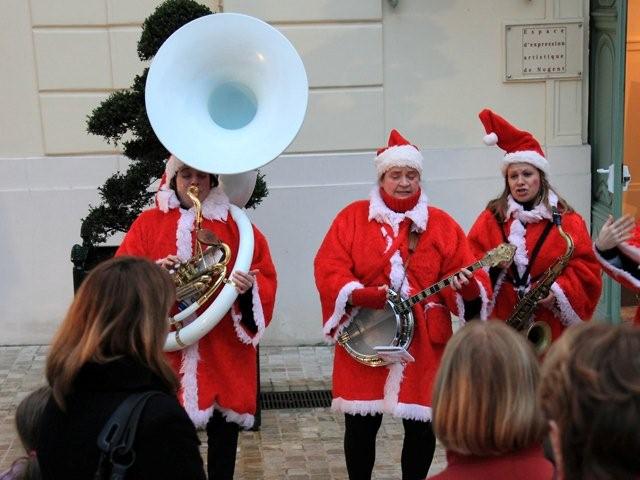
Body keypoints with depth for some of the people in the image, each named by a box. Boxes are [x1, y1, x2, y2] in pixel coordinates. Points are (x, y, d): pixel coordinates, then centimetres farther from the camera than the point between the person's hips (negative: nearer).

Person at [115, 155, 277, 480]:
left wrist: (249, 287, -20)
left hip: (224, 350, 1)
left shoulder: (235, 226, 5)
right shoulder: (148, 224, 5)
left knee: (224, 429, 9)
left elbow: (265, 278, 2)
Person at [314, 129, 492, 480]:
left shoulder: (441, 224, 6)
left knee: (421, 424, 6)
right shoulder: (354, 217, 3)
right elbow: (328, 268, -4)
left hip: (424, 341, 1)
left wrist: (467, 288, -22)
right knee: (361, 424, 7)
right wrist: (363, 295, -18)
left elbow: (463, 274, 1)